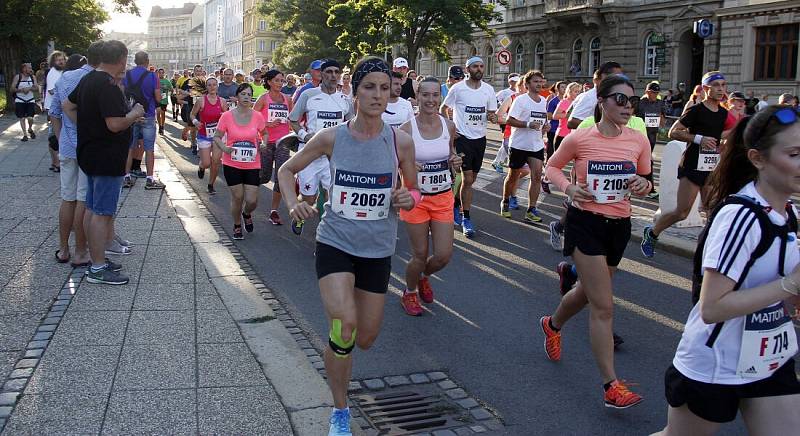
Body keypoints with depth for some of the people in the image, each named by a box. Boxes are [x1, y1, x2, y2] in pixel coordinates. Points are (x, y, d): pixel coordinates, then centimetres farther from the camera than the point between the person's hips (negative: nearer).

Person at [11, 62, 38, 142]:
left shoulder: (33, 77, 3)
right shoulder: (17, 77, -2)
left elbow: (36, 87, -9)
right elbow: (12, 89, -2)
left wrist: (29, 88, -24)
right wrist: (21, 90, -17)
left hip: (30, 101, 1)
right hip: (20, 101, -1)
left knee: (30, 118, -8)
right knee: (22, 118, 1)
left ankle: (30, 129, 23)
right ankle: (25, 134, 11)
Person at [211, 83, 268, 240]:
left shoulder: (257, 116, -3)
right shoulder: (227, 116, -6)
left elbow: (265, 134, 14)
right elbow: (217, 137, 2)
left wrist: (263, 143, -6)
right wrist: (223, 147, -18)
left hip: (252, 165, 1)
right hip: (232, 164, -1)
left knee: (252, 201, -1)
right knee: (237, 197, 3)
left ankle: (247, 214, 36)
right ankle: (237, 226, 29)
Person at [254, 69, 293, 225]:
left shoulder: (287, 99, 10)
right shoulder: (264, 98, -1)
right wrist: (268, 124, -18)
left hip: (283, 141, 3)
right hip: (267, 141, -3)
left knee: (281, 177, -6)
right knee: (264, 177, 5)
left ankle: (274, 211, 4)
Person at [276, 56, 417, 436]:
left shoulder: (400, 142, -6)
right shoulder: (331, 138, -8)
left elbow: (414, 191, 7)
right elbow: (287, 169, 5)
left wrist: (408, 198, -17)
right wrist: (292, 204, -13)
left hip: (377, 251, 2)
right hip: (335, 243, -2)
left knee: (366, 338, 10)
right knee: (344, 327, -19)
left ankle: (337, 344, 50)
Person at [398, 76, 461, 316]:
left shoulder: (449, 126, -1)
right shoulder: (407, 129, -12)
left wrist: (455, 161, -7)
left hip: (443, 197, 3)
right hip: (415, 196, -3)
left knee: (444, 255, 2)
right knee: (420, 255, 4)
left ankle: (424, 278, 37)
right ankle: (409, 293, 33)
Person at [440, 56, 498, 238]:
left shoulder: (488, 89, 4)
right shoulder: (458, 88, -7)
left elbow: (492, 113, 11)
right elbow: (443, 110, 3)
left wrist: (493, 117, -13)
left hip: (480, 139, 5)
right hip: (462, 138, -5)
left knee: (471, 179, 11)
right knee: (468, 179, -9)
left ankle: (456, 204, 32)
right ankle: (466, 219, 0)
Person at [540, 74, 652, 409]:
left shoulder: (639, 141, -1)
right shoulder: (579, 139, -11)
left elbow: (645, 180, 11)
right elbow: (552, 166, 5)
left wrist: (644, 185, -12)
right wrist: (568, 188, -14)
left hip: (619, 225, 5)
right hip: (585, 222, -5)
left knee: (588, 292, 23)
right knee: (603, 306, -8)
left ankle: (552, 325, 54)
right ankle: (611, 385, -1)